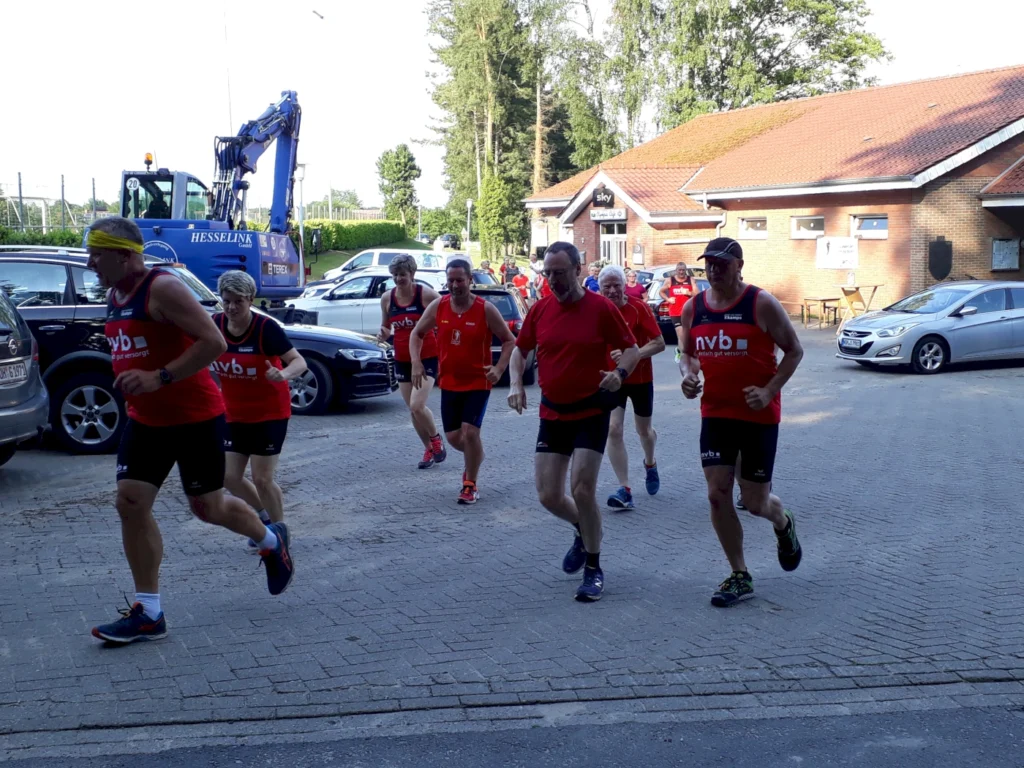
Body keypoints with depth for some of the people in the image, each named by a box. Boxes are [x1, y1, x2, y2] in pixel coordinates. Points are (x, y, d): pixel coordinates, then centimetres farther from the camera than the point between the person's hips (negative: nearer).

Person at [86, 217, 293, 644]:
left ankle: (271, 541, 36)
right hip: (144, 420, 8)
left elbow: (214, 342, -26)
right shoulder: (113, 295, 8)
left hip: (195, 417, -8)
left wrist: (159, 378, -30)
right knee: (130, 503, -2)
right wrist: (129, 380, 13)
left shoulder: (163, 288, -19)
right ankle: (147, 612, 5)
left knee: (206, 507, 4)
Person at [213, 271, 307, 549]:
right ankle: (264, 515, 32)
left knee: (262, 478, -4)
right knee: (229, 477, 5)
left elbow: (300, 362, -22)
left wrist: (283, 374, -43)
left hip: (270, 413, -5)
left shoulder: (266, 328, -19)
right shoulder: (215, 325, -5)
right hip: (235, 414, 5)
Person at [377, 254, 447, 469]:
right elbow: (386, 326, 15)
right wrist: (383, 334, -7)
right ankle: (429, 450, 27)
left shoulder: (426, 294, -12)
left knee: (417, 406, -17)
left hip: (427, 357, -5)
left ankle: (436, 441, 9)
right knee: (413, 409, 9)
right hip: (402, 359, 5)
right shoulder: (387, 298, 2)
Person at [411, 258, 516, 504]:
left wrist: (499, 368, -20)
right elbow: (417, 334, 8)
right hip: (449, 383, 4)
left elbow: (509, 340, -5)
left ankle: (470, 486, 1)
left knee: (470, 431, -16)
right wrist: (416, 362, -7)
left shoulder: (485, 309, -13)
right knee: (453, 436, 7)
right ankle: (475, 457, 42)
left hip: (478, 383, -4)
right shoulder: (437, 306, -4)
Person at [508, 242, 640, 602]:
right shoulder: (539, 309, 1)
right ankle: (584, 531, 36)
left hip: (591, 412, -4)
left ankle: (593, 569, 8)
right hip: (552, 414, 4)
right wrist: (516, 383, -3)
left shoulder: (601, 308, -9)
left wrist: (620, 373, -24)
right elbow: (520, 349, 14)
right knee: (548, 496, 2)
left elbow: (632, 349, -3)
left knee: (582, 489, -12)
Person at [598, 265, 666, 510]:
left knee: (643, 430, 16)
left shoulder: (639, 308, -16)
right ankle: (625, 490, -10)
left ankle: (650, 464, 50)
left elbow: (659, 343, -19)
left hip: (640, 378, -2)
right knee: (613, 430, -13)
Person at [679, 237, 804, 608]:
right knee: (717, 495, -4)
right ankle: (739, 576, 12)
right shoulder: (693, 308, 3)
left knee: (755, 501, 2)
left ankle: (784, 526, 40)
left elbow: (793, 350, -5)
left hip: (759, 415, -4)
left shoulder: (761, 303, -11)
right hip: (715, 414, 4)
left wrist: (769, 390, -17)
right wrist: (688, 375, -6)